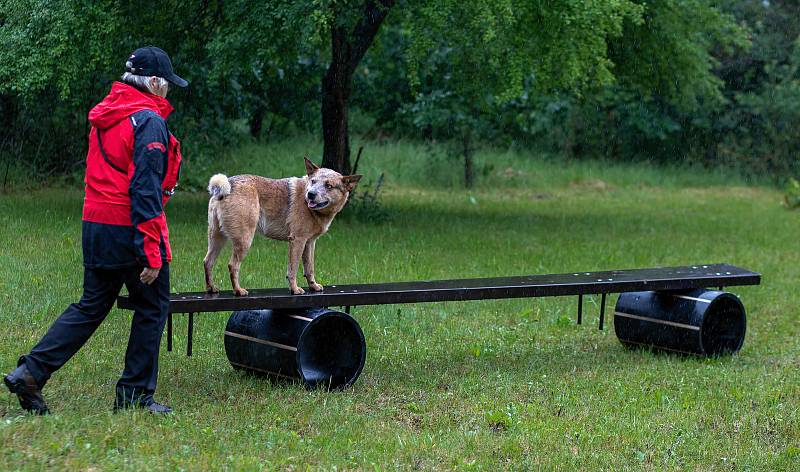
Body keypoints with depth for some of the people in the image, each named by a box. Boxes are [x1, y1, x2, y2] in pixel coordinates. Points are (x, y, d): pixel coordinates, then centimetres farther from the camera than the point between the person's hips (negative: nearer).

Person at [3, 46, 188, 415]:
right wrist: (152, 254, -19)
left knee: (90, 306, 15)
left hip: (95, 227, 8)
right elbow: (145, 189, -19)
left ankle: (30, 373, 6)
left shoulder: (103, 117, 14)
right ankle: (135, 393, 12)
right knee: (152, 309, 7)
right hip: (130, 230, -8)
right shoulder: (148, 121, -14)